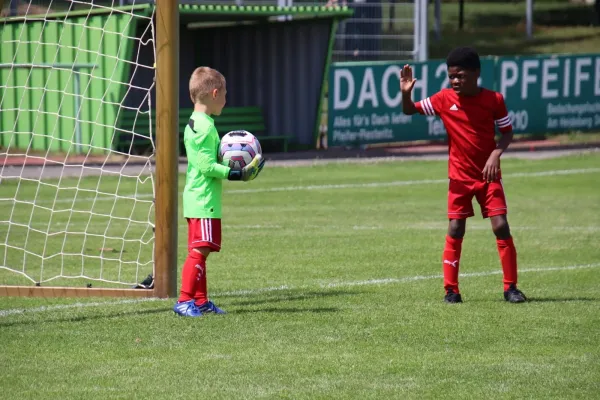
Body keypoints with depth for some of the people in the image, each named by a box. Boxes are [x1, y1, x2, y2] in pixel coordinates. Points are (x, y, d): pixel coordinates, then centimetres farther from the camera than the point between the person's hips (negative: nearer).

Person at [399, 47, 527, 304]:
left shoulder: (493, 100, -9)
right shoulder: (444, 99, -6)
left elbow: (507, 132, 0)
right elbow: (410, 111, 3)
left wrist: (496, 153, -18)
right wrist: (406, 92, -18)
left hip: (488, 175, -1)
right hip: (459, 176, 1)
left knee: (501, 226, -8)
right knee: (455, 230, -1)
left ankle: (510, 287, 0)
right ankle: (451, 289, 7)